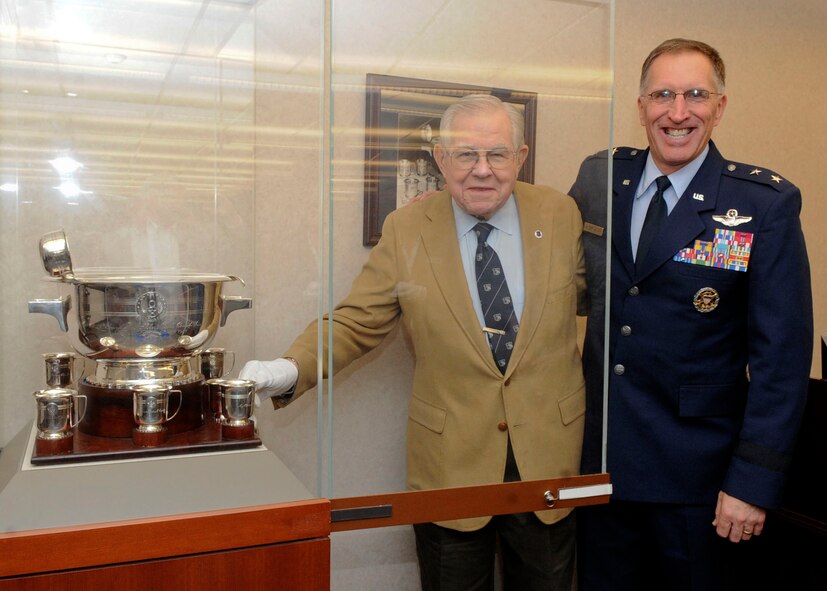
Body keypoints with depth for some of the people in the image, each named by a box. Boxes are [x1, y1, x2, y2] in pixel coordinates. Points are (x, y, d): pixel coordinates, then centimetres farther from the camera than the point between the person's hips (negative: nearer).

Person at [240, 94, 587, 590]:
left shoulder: (561, 215, -1)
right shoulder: (407, 229, -6)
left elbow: (587, 296, 13)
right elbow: (356, 322, -6)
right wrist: (291, 370, -21)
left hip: (550, 452, 2)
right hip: (451, 460, -1)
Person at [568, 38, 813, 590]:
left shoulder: (767, 204, -10)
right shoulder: (598, 178, 0)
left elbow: (782, 354, -11)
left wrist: (754, 480, -13)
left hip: (696, 473, -3)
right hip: (599, 457, 3)